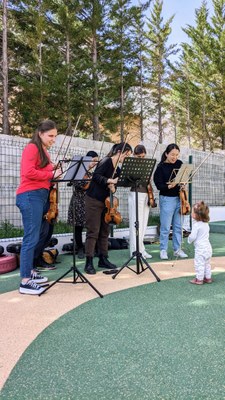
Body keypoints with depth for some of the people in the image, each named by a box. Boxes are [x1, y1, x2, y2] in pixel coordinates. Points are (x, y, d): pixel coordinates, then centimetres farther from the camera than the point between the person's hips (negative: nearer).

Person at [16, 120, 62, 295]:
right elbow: (28, 172, -19)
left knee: (34, 238, 12)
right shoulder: (32, 148, -6)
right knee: (31, 238, -11)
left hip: (40, 196, 9)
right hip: (30, 196, -9)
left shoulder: (44, 151, 21)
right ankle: (25, 282, -7)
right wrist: (51, 174, -14)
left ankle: (30, 272, 22)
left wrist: (55, 172, 2)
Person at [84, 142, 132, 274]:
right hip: (94, 200, -8)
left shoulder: (118, 169, 13)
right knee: (93, 232, -7)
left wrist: (113, 188, -10)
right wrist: (109, 181, -30)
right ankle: (89, 262, -2)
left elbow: (113, 185, 12)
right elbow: (96, 176, -22)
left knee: (105, 231, 11)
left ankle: (103, 260, 20)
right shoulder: (106, 161, -10)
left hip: (106, 202, 8)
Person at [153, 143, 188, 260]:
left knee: (178, 226, 11)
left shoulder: (179, 164, 3)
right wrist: (169, 186, -29)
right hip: (167, 199, -5)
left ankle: (177, 249, 23)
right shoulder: (161, 167, -10)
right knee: (165, 227, 0)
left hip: (179, 198, 5)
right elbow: (159, 185, -13)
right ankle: (163, 250, 13)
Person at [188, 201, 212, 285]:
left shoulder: (196, 225, -19)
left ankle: (199, 279, 7)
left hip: (200, 248, -9)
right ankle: (208, 278, 26)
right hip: (208, 247, 9)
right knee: (207, 264, 18)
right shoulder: (206, 224, 9)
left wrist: (189, 239, 1)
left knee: (199, 264, 1)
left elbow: (193, 236, -20)